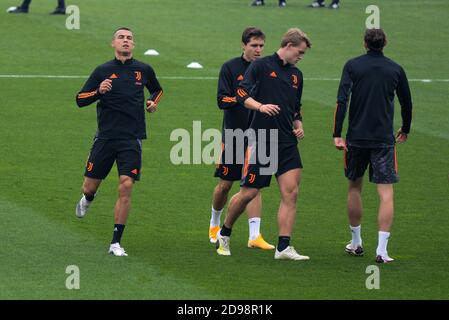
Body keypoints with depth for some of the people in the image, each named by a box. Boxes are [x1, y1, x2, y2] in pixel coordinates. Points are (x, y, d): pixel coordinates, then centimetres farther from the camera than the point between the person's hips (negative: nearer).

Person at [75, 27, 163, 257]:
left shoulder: (144, 70, 8)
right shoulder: (103, 71, 3)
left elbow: (157, 89, 30)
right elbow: (80, 100, 3)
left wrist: (153, 103, 9)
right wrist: (98, 91, -15)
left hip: (132, 140, 0)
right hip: (105, 138, 0)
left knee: (126, 187, -13)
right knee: (90, 187, 6)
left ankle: (116, 243, -6)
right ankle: (87, 200, 46)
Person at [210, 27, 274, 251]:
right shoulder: (230, 68, -4)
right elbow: (222, 100, -10)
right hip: (233, 134, -2)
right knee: (225, 184, 7)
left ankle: (255, 236, -8)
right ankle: (214, 224, 32)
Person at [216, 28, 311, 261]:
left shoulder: (296, 75, 18)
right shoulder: (262, 66, -2)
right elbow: (241, 94, -11)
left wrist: (298, 124, 8)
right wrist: (260, 106, -27)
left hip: (287, 143, 6)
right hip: (260, 140, -6)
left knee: (291, 192, -7)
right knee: (248, 193, -1)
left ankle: (283, 247, -7)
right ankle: (224, 234, 22)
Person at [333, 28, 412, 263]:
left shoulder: (352, 66, 0)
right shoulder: (395, 69, 3)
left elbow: (342, 100, -10)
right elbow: (406, 103, 12)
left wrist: (337, 134, -10)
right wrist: (405, 130, 29)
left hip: (356, 138, 1)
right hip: (384, 139, -1)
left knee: (354, 187, 19)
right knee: (386, 194, -2)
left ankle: (356, 243, 28)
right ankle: (381, 250, -13)